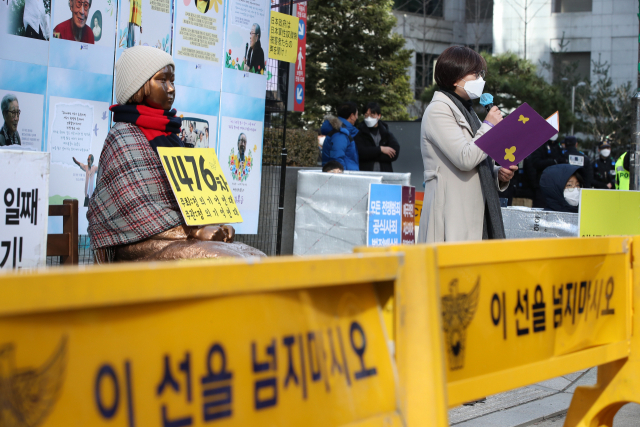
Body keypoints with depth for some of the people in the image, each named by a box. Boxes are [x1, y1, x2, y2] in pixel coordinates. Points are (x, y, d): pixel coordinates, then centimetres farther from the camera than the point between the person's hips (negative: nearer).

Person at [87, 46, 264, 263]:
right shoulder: (123, 138, -6)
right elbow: (138, 215, -15)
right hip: (140, 246, -8)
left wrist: (212, 226, 0)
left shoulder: (169, 136, 22)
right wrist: (195, 233, -18)